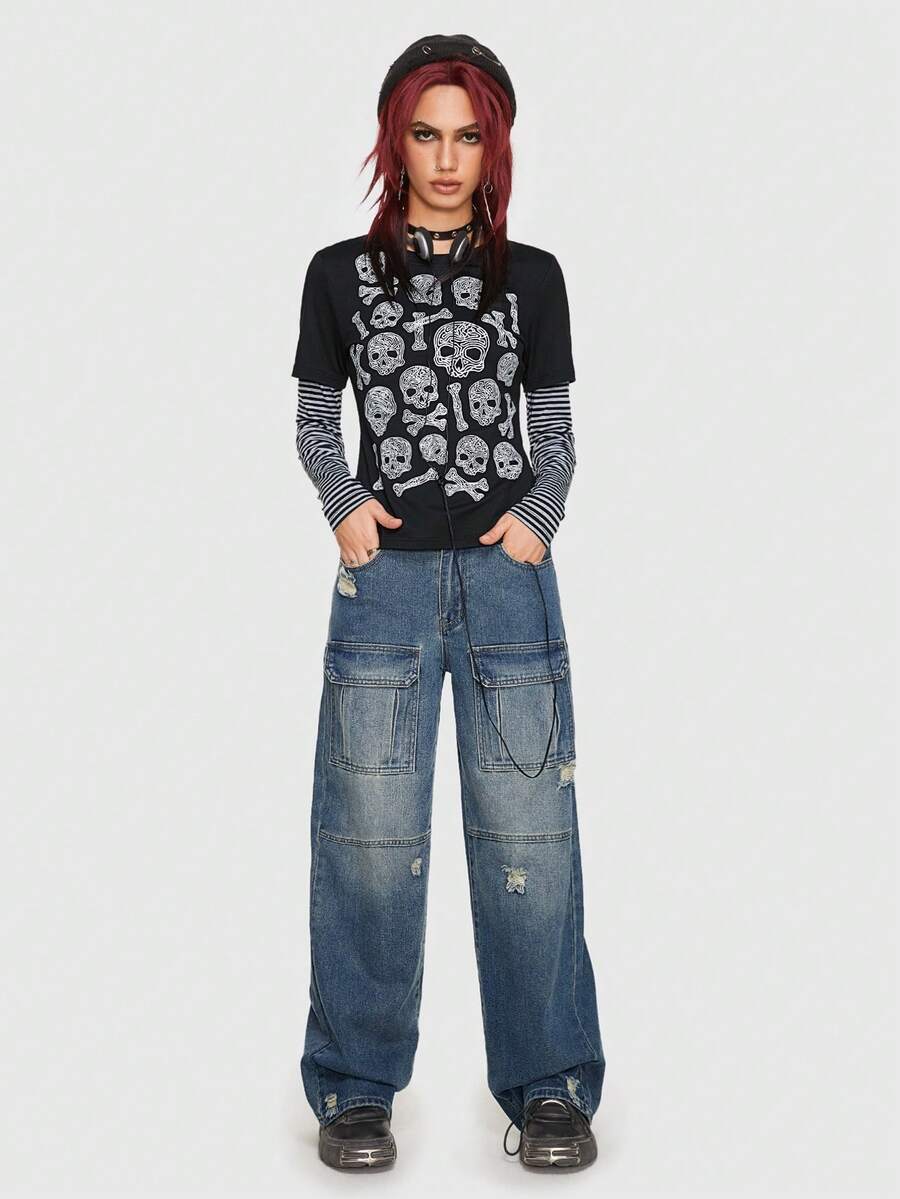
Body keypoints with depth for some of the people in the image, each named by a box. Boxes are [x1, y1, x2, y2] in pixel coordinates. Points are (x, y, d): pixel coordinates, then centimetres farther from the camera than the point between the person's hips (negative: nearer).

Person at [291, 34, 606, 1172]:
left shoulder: (531, 276, 10)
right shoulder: (341, 272, 9)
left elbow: (555, 431, 12)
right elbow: (313, 418, 14)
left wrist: (538, 515, -6)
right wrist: (344, 502, -4)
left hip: (507, 576, 1)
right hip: (384, 577, 0)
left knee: (527, 832, 0)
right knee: (370, 838, 1)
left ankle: (549, 1086, 13)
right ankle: (357, 1087, 14)